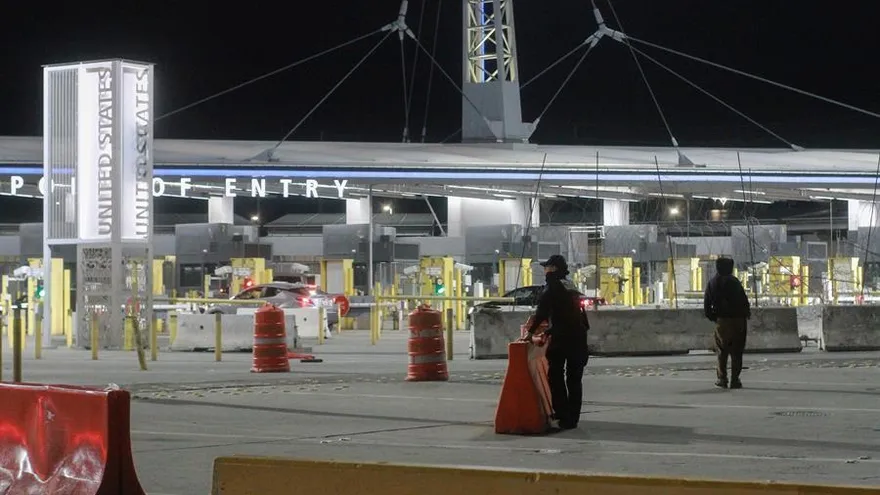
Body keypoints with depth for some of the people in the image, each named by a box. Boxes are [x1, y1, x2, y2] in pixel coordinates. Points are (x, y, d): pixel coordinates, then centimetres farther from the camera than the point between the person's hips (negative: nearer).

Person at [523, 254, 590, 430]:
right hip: (579, 336, 7)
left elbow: (542, 312, -12)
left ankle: (561, 413, -3)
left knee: (556, 376, 2)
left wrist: (531, 332, -5)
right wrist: (549, 331, 21)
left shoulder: (553, 286, -6)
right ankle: (572, 418, 9)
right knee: (574, 379, 8)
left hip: (561, 338, -7)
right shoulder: (570, 286, 18)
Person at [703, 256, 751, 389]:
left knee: (722, 350, 12)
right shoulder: (733, 281, -8)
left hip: (721, 320, 3)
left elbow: (706, 305, 5)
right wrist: (747, 313, 3)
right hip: (737, 319, -3)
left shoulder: (712, 283, 6)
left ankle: (722, 378, 6)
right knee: (736, 351, 2)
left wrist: (713, 317, 14)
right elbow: (743, 300, -12)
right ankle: (735, 380, -1)